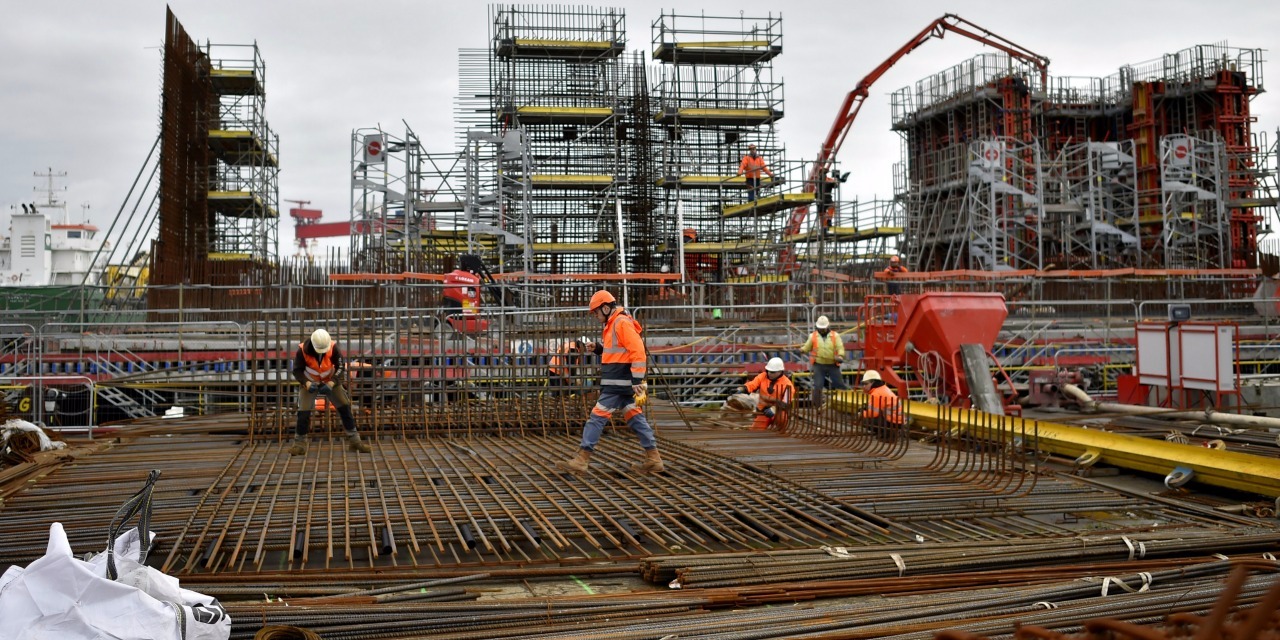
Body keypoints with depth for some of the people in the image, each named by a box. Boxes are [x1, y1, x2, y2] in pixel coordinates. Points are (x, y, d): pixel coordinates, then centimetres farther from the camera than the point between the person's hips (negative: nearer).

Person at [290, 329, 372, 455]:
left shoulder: (333, 347, -25)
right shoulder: (303, 350, -27)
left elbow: (341, 367, -17)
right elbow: (297, 370, -17)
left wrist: (331, 383, -29)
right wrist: (307, 383, -33)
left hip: (330, 381, 1)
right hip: (310, 382, -1)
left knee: (345, 407, -2)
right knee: (303, 412, -10)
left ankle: (354, 441, 8)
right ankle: (299, 444, 6)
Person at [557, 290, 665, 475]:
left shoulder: (622, 323, -14)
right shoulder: (613, 324, 17)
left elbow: (638, 353, -20)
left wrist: (637, 381, -23)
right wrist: (598, 348, 10)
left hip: (618, 383, -10)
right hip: (621, 384, 10)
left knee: (597, 417, -8)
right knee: (635, 418, 11)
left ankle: (580, 461, -6)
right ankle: (653, 460, 14)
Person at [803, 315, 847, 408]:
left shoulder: (835, 336, 1)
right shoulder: (813, 336, 4)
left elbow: (840, 347, -9)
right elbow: (807, 347, 8)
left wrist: (840, 356, -28)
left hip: (833, 365, 0)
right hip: (819, 365, 0)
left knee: (839, 384, 6)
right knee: (817, 386, 0)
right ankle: (817, 406, 9)